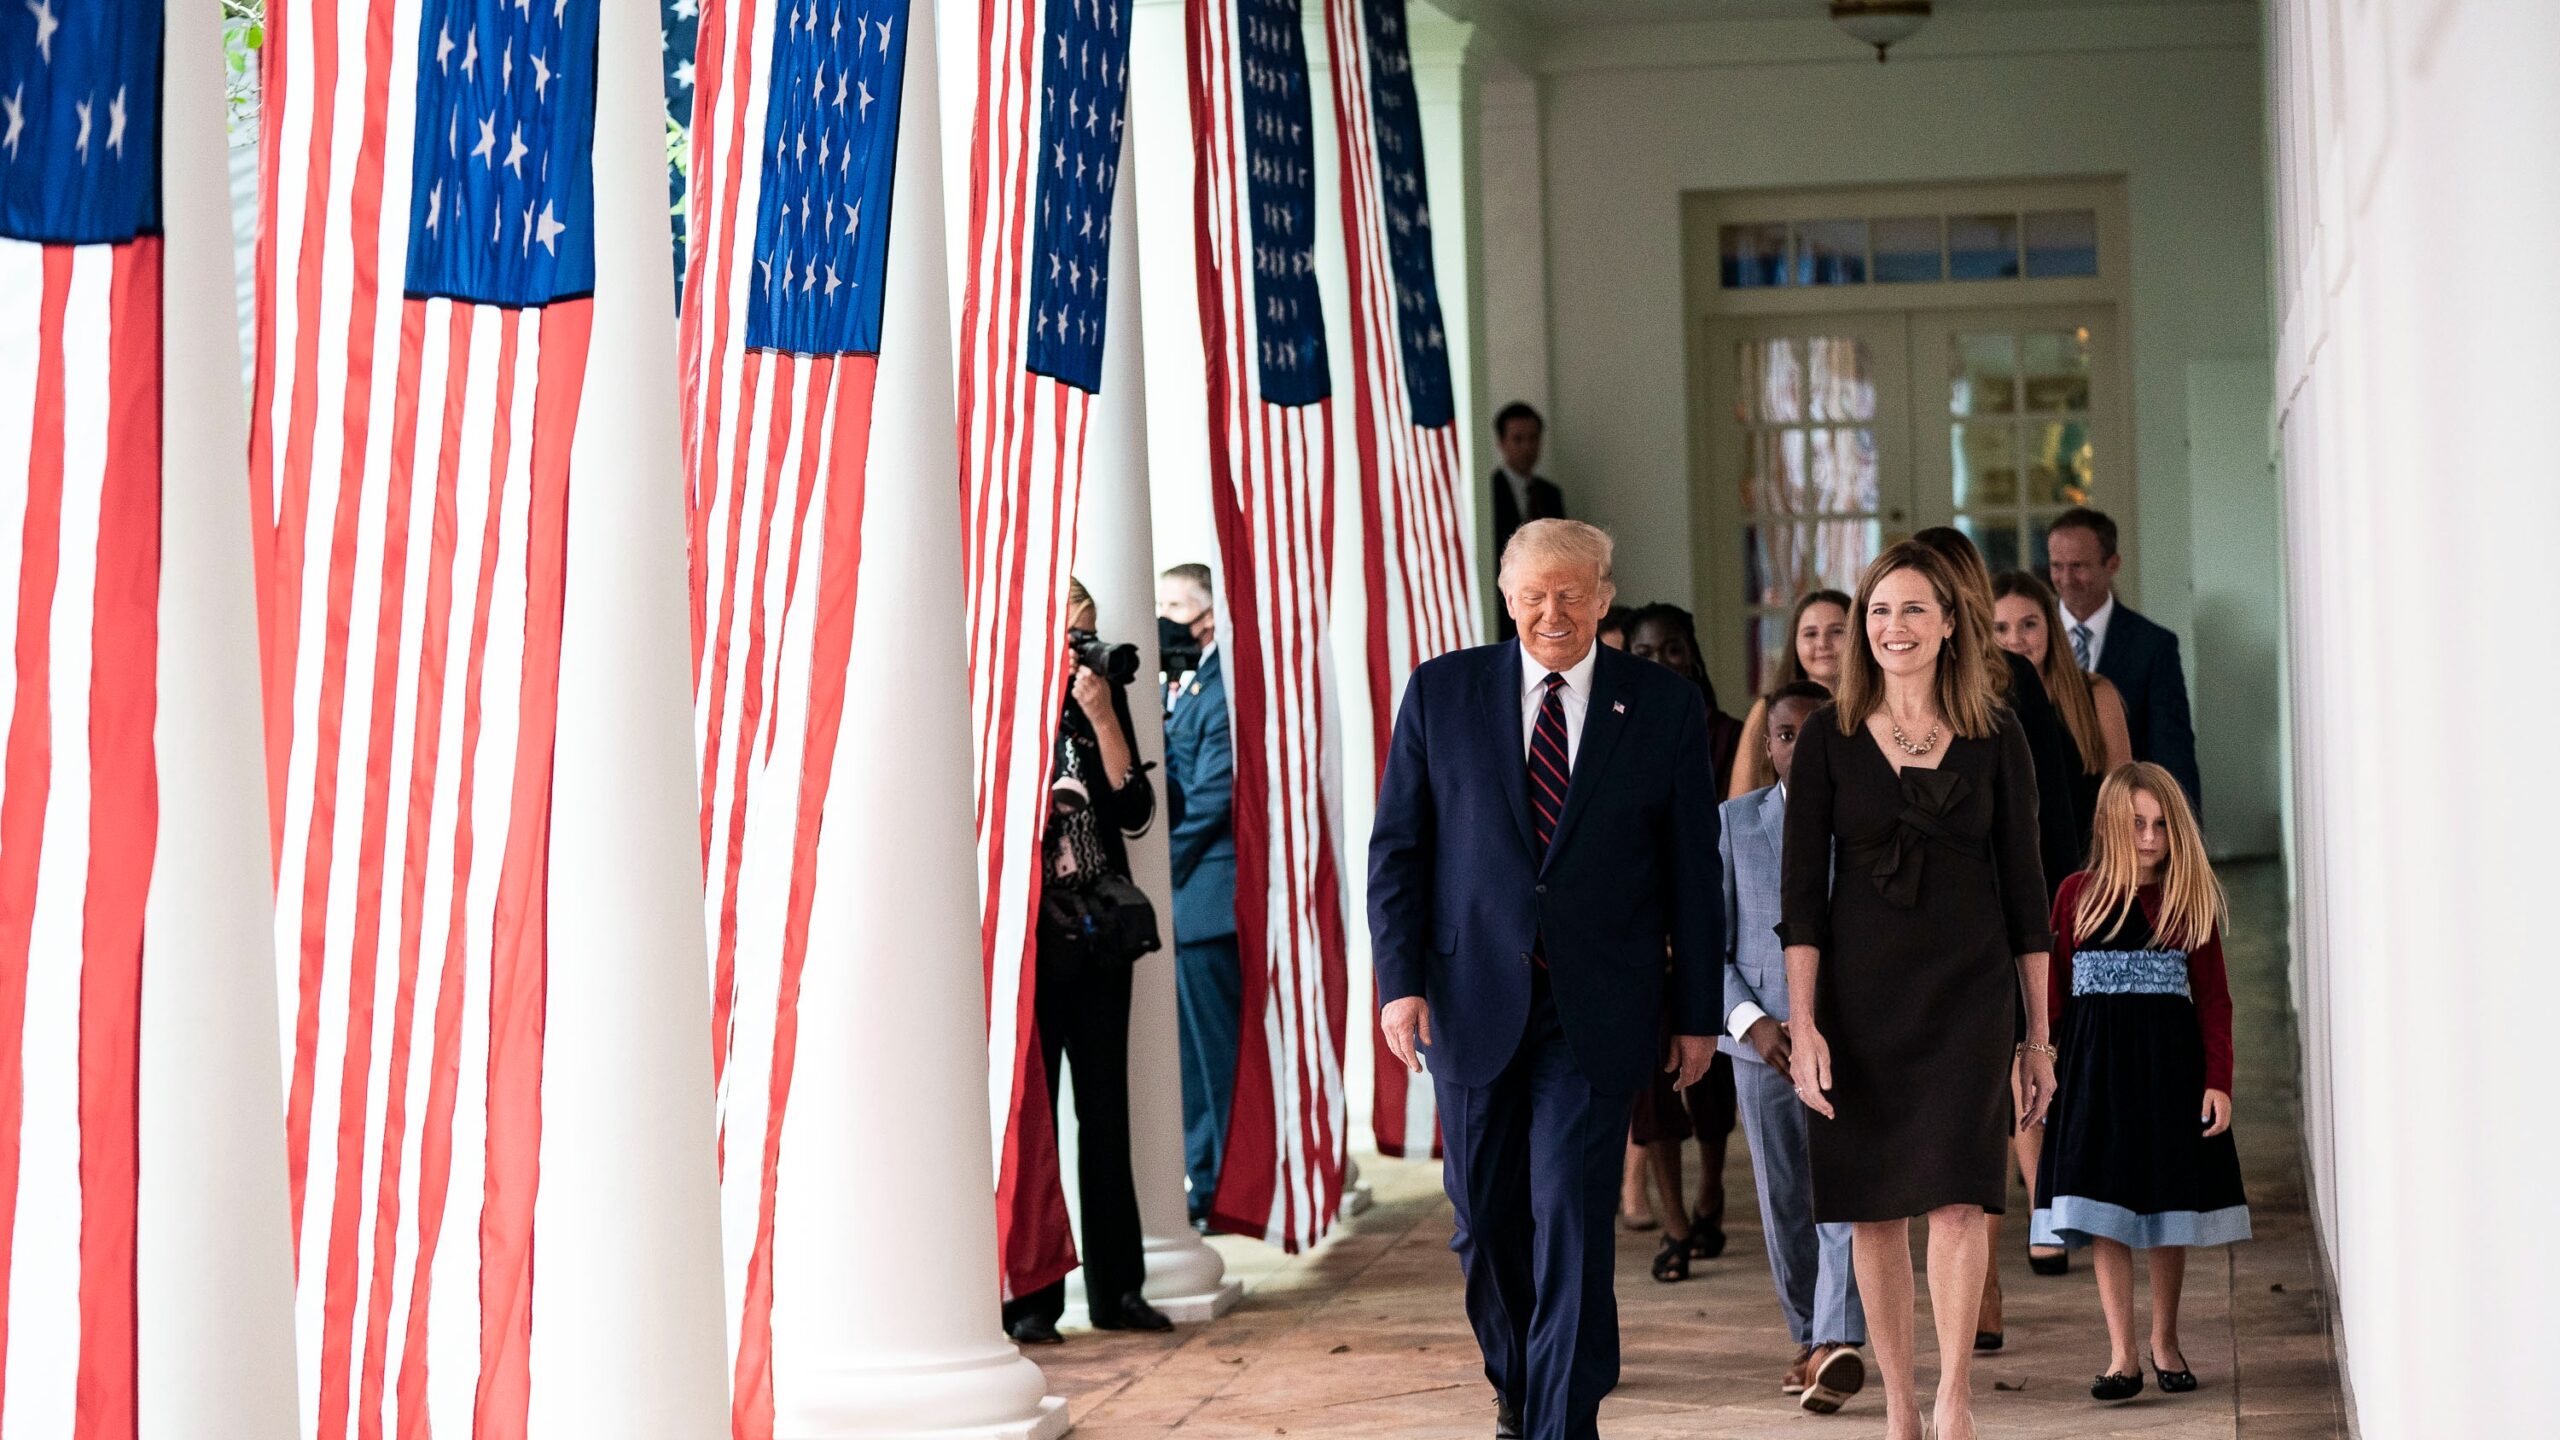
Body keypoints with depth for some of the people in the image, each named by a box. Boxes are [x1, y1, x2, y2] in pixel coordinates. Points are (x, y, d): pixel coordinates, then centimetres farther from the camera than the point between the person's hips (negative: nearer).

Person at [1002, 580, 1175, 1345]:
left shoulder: (1097, 708, 10)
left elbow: (1135, 812, 1)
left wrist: (1104, 718, -7)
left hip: (1099, 935, 4)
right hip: (1030, 933, -4)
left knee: (1106, 1110, 7)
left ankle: (1117, 1288, 13)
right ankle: (1029, 1297, 1)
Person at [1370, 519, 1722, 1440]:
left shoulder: (1664, 708, 2)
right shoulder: (1441, 692, 4)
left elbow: (1693, 871, 5)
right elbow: (1396, 847, 4)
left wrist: (1697, 1011, 4)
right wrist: (1399, 979, -5)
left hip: (1595, 1010, -2)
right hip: (1472, 997, 2)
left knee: (1571, 1216, -8)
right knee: (1484, 1217, 10)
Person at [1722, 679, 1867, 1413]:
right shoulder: (1734, 823, 7)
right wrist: (1751, 1023, -9)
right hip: (1764, 1043, 2)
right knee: (1785, 1205, 9)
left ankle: (1838, 1345, -25)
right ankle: (1808, 1339, 23)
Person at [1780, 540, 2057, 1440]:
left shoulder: (1995, 738, 3)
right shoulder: (1830, 737, 3)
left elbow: (2024, 887, 6)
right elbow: (1801, 890, 1)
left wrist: (2038, 1034, 6)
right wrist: (1802, 1025, -8)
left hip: (1969, 992, -1)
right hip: (1859, 995, 1)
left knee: (1958, 1196, -13)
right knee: (1873, 1209, 4)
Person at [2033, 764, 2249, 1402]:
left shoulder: (2192, 900, 2)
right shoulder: (2077, 895, 3)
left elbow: (2214, 998, 1)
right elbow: (2055, 992, 7)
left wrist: (2218, 1081, -5)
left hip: (2171, 1067, 0)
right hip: (2096, 1069, 0)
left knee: (2169, 1212, 8)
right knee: (2106, 1219, -2)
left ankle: (2165, 1342, 24)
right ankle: (2121, 1355, 3)